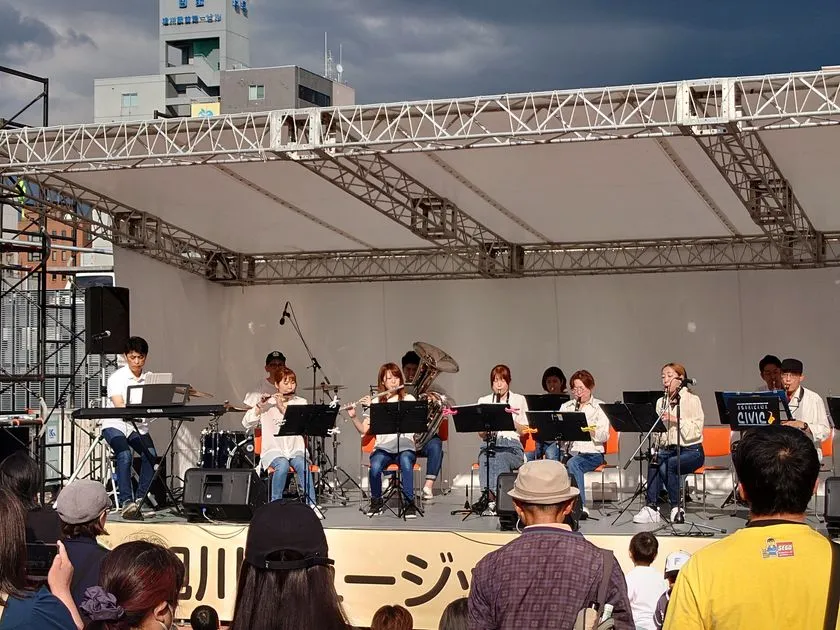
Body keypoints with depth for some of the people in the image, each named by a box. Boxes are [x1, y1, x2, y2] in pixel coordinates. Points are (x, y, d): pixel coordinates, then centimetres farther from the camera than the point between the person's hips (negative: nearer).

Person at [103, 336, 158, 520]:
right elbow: (119, 406, -19)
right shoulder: (117, 377, -6)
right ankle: (126, 502, -29)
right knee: (125, 455, -30)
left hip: (139, 426, 4)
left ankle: (140, 499, -13)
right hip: (116, 424, -4)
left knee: (151, 455, -23)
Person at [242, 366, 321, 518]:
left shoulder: (301, 402, 9)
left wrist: (282, 407, -14)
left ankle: (311, 504, -27)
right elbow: (246, 423, -1)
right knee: (282, 465, -34)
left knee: (302, 465, -32)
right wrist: (259, 405, -14)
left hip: (296, 449, 1)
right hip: (273, 449, -1)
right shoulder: (267, 403, 5)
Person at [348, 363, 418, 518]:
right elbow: (364, 430, 8)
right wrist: (353, 417, -10)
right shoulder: (375, 402, 12)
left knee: (406, 463, -37)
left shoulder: (408, 399, 7)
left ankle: (409, 503, -22)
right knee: (375, 466, -33)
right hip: (383, 447, 1)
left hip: (405, 447, -1)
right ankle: (376, 502, -7)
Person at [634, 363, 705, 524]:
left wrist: (676, 420, -23)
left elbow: (697, 430, -13)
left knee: (667, 464, -33)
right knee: (654, 462, -29)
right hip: (667, 449, 4)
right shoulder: (661, 402, 14)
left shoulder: (691, 400, -3)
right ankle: (651, 508, -31)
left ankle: (677, 509, -20)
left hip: (691, 450, -4)